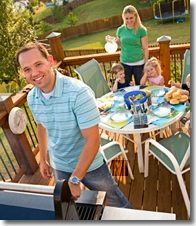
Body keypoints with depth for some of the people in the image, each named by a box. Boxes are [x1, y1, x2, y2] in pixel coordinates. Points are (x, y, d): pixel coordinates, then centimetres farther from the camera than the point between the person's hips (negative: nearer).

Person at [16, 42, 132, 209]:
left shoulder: (79, 92, -29)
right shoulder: (31, 98, -9)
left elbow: (93, 140, -28)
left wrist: (75, 179, -24)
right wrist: (43, 160, 15)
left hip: (90, 165, -4)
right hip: (59, 167, 5)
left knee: (116, 202, 19)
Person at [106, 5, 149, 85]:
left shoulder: (141, 30, -7)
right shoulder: (120, 30, 0)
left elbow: (145, 48, -5)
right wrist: (111, 41, -7)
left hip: (138, 63, -2)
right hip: (125, 63, 2)